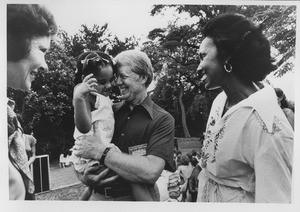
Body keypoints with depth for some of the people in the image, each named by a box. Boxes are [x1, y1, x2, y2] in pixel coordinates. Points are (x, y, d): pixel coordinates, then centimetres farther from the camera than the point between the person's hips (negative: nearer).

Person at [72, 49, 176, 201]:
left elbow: (151, 172, -26)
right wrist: (85, 177, -17)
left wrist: (99, 151, -25)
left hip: (136, 198, -3)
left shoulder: (162, 120, -12)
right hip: (98, 196, 4)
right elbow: (79, 156, 4)